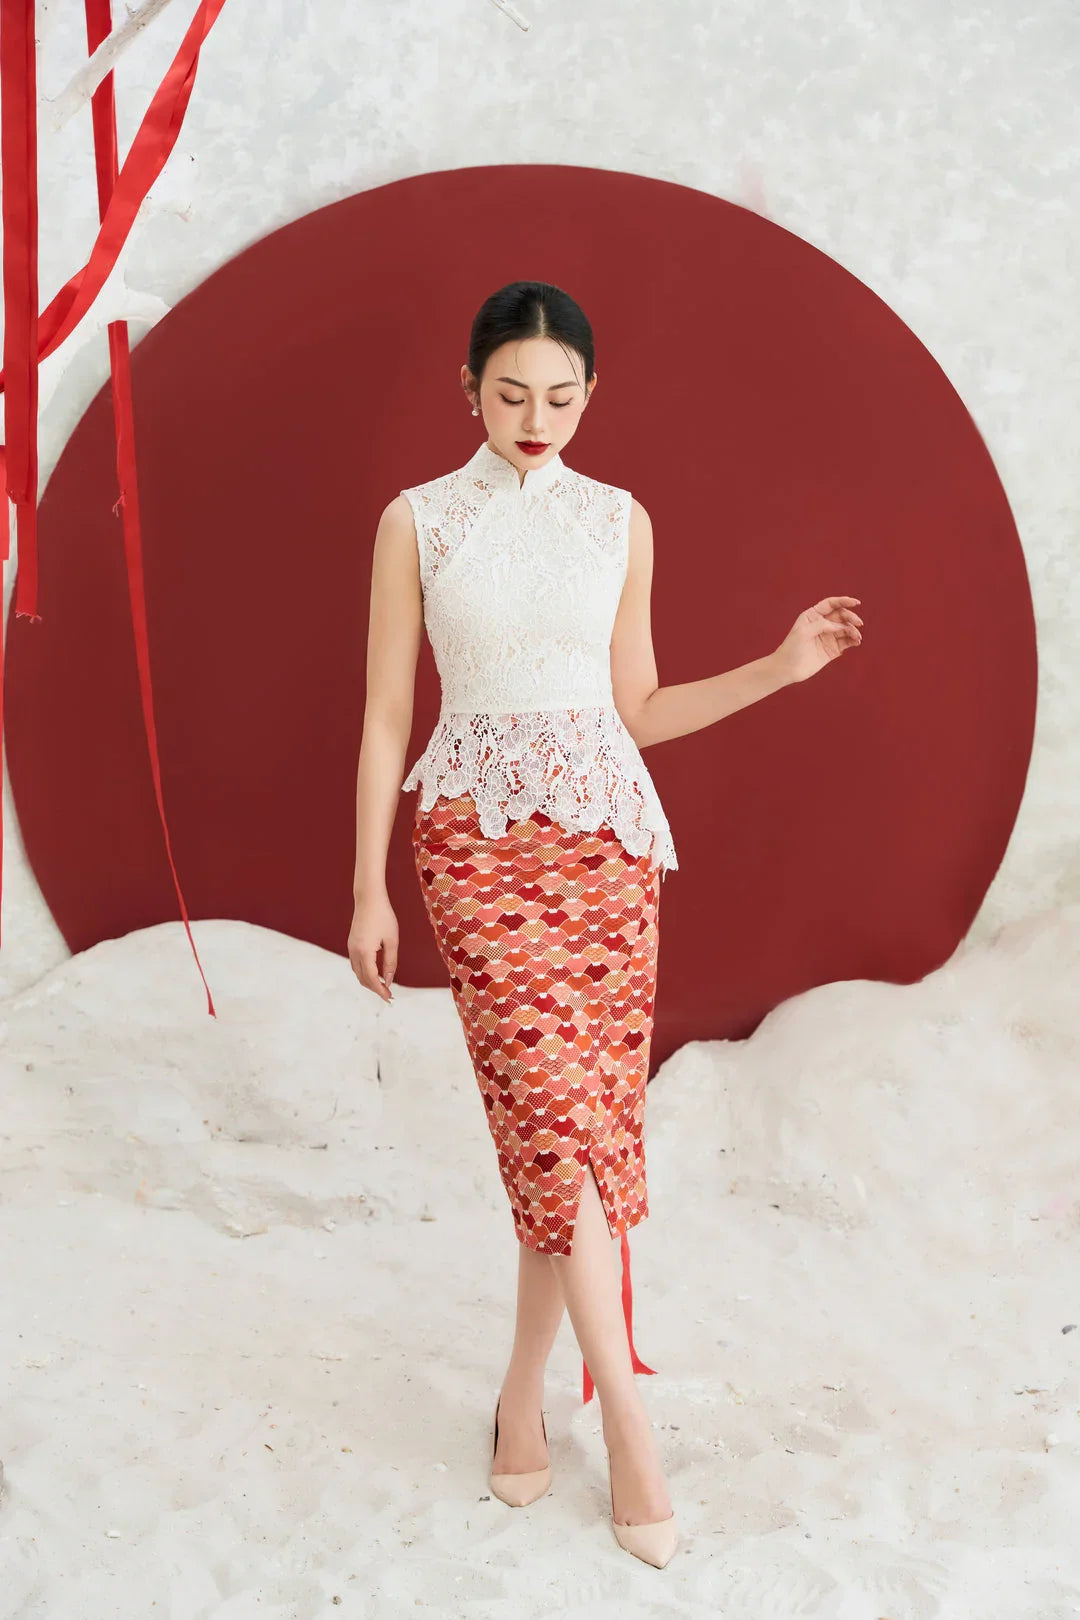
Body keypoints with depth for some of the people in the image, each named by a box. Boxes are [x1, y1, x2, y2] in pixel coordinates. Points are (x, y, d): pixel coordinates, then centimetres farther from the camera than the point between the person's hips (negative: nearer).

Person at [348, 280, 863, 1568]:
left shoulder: (620, 520, 10)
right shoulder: (416, 520, 3)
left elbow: (636, 706, 13)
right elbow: (386, 713, 3)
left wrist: (782, 667, 3)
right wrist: (369, 890, 0)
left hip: (609, 829, 3)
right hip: (479, 833, -3)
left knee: (591, 1111, 0)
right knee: (555, 1105, -14)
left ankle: (525, 1388, 17)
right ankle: (625, 1414, -6)